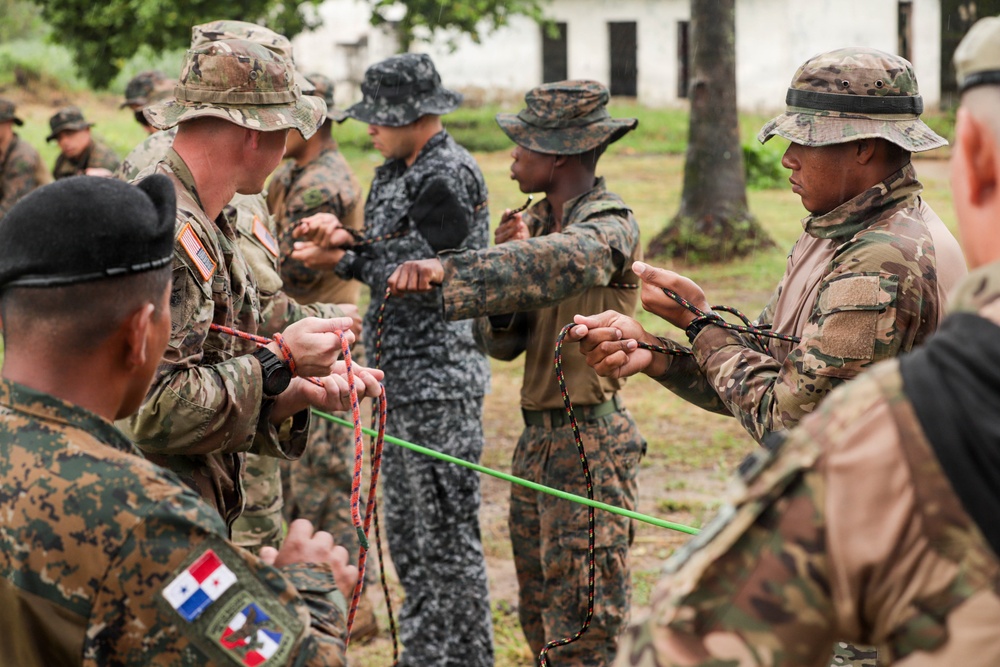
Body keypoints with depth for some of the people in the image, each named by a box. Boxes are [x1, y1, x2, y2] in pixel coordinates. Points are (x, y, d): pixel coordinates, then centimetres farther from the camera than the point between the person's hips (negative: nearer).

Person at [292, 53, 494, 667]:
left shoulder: (450, 174, -15)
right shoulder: (395, 174, 14)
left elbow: (417, 273, -18)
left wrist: (344, 252, -10)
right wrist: (337, 245, -4)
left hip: (440, 380, -10)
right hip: (400, 378, 10)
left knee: (446, 535, -3)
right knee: (408, 534, 16)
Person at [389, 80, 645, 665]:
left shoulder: (611, 224, -13)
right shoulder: (538, 221, 12)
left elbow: (560, 262, -38)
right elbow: (504, 342, 9)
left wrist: (448, 270, -48)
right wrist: (511, 256, -8)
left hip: (590, 439, -9)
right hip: (540, 436, 9)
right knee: (539, 612, 16)